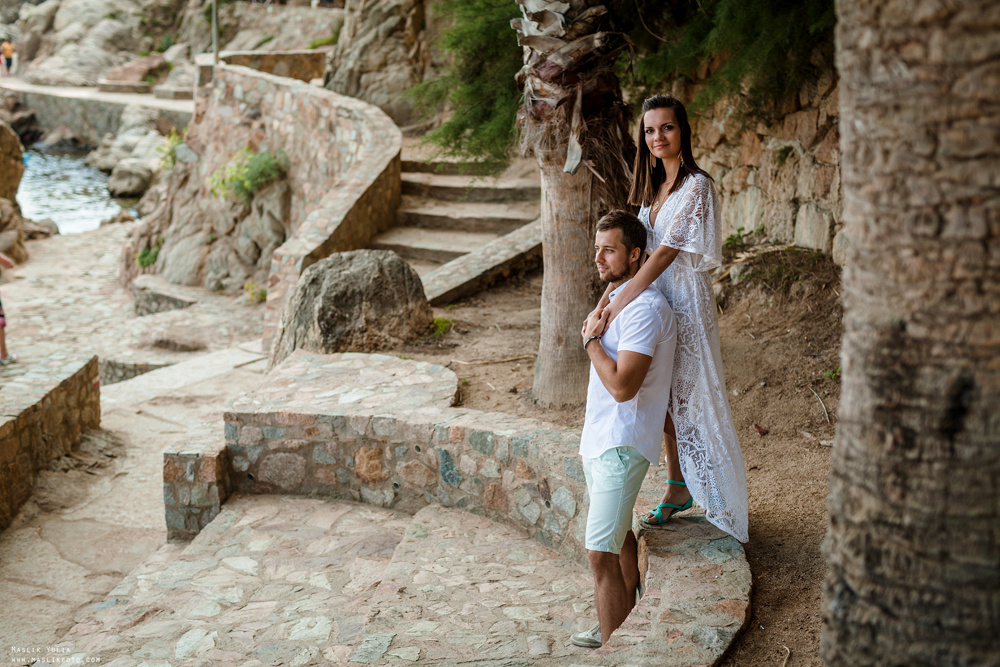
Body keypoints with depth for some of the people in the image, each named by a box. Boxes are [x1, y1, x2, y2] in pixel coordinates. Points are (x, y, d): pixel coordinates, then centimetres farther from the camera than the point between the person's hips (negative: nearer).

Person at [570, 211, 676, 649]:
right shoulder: (614, 298, 12)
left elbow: (621, 385, -27)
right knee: (618, 534, 24)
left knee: (600, 554, -13)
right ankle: (628, 622, 41)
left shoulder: (646, 308, -20)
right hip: (598, 439, 11)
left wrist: (591, 340, -15)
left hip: (621, 445, -11)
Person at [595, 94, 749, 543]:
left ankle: (701, 493, 15)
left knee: (687, 397, 1)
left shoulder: (696, 187, -16)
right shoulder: (655, 186, 10)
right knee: (663, 397, 14)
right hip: (653, 297, 8)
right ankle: (677, 487, 27)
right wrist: (607, 298, 1)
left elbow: (664, 253, -23)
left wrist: (620, 303, -25)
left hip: (685, 300, -8)